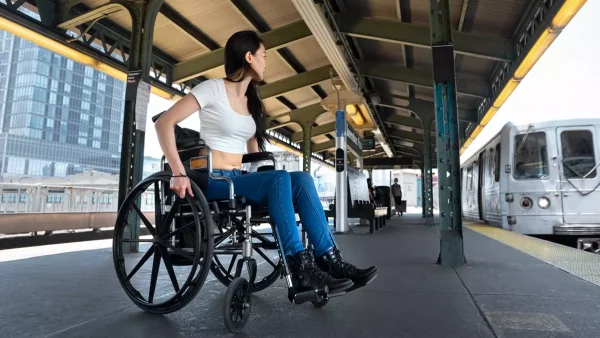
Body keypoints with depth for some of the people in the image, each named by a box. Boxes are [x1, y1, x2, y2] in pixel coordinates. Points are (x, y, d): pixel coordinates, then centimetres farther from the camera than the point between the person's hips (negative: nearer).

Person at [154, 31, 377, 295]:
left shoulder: (251, 102, 18)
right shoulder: (214, 88, -4)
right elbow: (164, 123, -11)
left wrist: (266, 171, 2)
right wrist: (178, 172, -22)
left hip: (238, 179, 7)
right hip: (214, 181, -6)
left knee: (302, 179, -18)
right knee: (280, 179, -31)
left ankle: (329, 259, -19)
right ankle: (300, 268, -29)